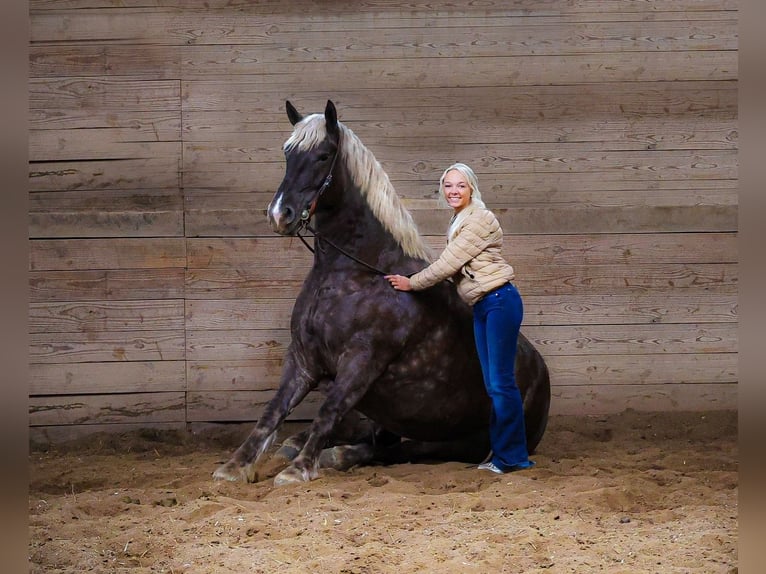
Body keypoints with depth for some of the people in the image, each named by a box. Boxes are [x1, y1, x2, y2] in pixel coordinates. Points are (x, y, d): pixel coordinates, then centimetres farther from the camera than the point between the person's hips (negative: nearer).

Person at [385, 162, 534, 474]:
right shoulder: (458, 222, 16)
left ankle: (513, 456, -4)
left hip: (499, 301, -10)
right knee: (493, 384, 11)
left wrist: (413, 283, -4)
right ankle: (501, 453, 16)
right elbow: (452, 267, 23)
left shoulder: (479, 220, -13)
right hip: (481, 307, 10)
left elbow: (448, 263, -14)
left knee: (501, 381, -8)